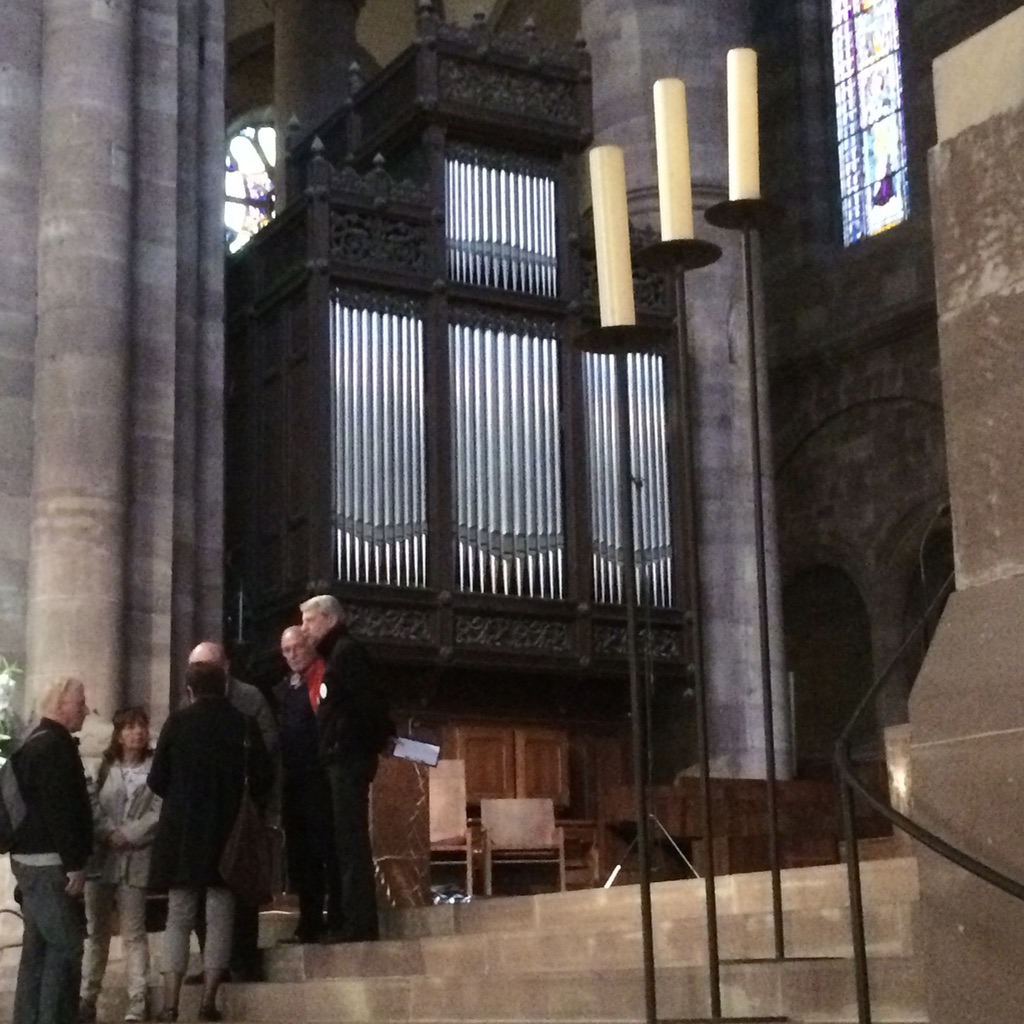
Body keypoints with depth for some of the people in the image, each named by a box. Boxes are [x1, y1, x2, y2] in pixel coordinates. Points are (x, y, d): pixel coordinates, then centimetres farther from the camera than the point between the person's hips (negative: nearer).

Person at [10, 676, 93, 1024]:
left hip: (34, 858, 10)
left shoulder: (38, 742, 17)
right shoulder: (54, 746, -16)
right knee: (66, 945, -7)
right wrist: (74, 863, -21)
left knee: (40, 946, 13)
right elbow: (59, 810, -22)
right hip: (48, 861, -10)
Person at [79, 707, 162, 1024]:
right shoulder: (105, 767, 10)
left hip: (135, 858, -3)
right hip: (100, 856, 3)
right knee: (95, 931, 8)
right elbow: (92, 805, 1)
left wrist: (128, 836, -14)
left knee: (134, 934, -2)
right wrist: (109, 834, -13)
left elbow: (160, 813, -7)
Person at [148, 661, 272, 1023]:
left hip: (182, 831, 0)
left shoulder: (179, 721, -3)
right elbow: (261, 781, -2)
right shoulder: (244, 725, -2)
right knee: (219, 917, 6)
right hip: (228, 831, 0)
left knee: (178, 916, 7)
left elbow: (157, 780, -2)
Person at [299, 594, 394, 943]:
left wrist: (382, 738, -14)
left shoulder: (346, 651, -9)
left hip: (349, 759, -10)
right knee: (345, 840, 10)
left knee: (351, 840, -11)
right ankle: (355, 921, 13)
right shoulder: (335, 654, 21)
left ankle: (359, 923, -11)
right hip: (340, 760, 10)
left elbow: (368, 699, -18)